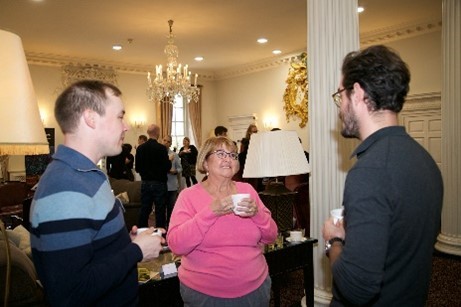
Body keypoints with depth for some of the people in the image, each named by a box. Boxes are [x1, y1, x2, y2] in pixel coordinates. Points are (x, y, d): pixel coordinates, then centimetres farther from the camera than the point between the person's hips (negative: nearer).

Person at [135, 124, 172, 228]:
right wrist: (170, 160, 5)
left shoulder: (140, 148, -1)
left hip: (145, 183, 4)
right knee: (160, 211, 4)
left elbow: (137, 168, 3)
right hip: (159, 183, -4)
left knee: (144, 210, 12)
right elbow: (167, 167, -15)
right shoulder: (161, 148, -15)